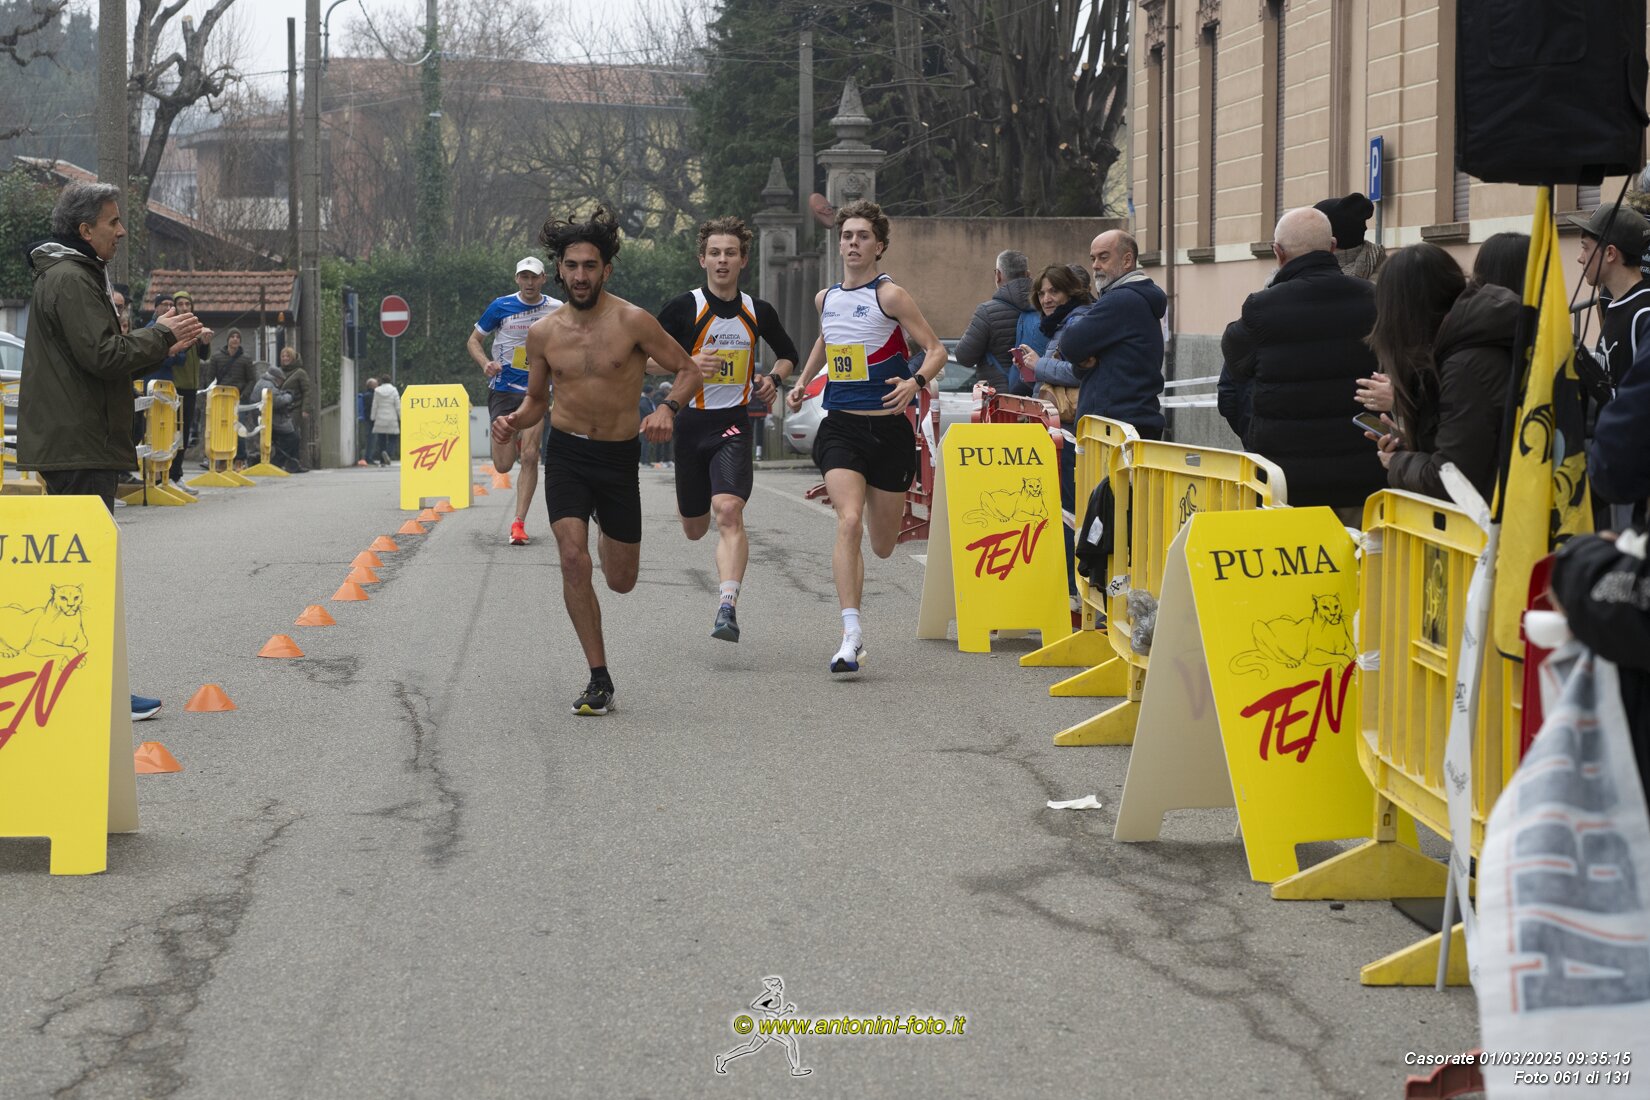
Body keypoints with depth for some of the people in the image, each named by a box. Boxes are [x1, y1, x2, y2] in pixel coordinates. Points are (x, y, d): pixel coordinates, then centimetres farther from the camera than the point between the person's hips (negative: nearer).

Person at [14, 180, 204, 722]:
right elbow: (103, 355, -22)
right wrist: (161, 335, -9)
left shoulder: (75, 276, 20)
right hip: (77, 447, -11)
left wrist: (162, 344, 13)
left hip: (74, 447, 11)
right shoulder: (70, 280, -14)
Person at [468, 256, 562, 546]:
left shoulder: (557, 310, 2)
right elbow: (473, 340, 5)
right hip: (502, 390, 0)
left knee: (529, 457, -13)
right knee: (503, 465, -1)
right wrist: (485, 363, -14)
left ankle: (519, 524, -6)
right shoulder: (501, 306, -2)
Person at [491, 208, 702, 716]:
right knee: (573, 559, -18)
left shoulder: (633, 322, -11)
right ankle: (599, 678, -9)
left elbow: (688, 369, -5)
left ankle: (612, 539, 49)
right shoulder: (543, 332, -1)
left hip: (619, 457, -1)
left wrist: (667, 408, -24)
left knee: (621, 580, 9)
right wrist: (514, 421, -10)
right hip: (565, 453, 1)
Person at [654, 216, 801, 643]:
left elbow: (788, 355, 21)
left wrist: (774, 378, -1)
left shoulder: (758, 312, 5)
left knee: (729, 512, -23)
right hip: (689, 422, 0)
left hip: (734, 423, 0)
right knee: (694, 530, 12)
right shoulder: (684, 307, -4)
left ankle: (727, 608, -30)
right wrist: (688, 364, -18)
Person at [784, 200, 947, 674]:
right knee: (849, 522, -21)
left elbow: (936, 348, -9)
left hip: (888, 427, -2)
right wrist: (802, 381, 20)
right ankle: (851, 634, -23)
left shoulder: (890, 296, -7)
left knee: (883, 546, 8)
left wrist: (916, 382, -28)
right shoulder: (825, 298, 9)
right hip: (840, 426, 2)